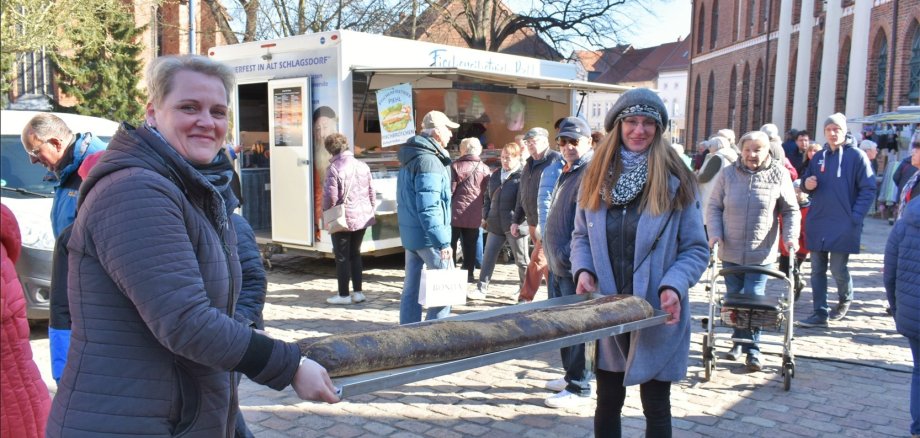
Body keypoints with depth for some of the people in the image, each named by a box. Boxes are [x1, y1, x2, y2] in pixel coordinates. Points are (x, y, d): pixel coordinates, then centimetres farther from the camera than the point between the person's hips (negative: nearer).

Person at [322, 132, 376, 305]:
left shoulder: (334, 168, -15)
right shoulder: (362, 166, 4)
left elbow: (330, 196, -16)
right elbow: (371, 192, 8)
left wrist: (326, 213, 2)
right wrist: (371, 210, 18)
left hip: (343, 219, -6)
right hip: (363, 218, 6)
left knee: (342, 257, 6)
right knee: (355, 254, 17)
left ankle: (344, 295, 12)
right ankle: (358, 292, 18)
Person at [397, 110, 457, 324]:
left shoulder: (410, 157, 13)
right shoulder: (429, 161, -18)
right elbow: (428, 208, -24)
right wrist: (442, 242, -24)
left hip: (410, 233, 9)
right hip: (427, 236, -9)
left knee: (411, 286, 12)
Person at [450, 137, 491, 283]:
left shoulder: (455, 166, -5)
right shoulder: (484, 169, 4)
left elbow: (450, 190, -7)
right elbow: (486, 193, 5)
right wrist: (484, 214, 14)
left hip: (456, 212, -2)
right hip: (474, 214, 2)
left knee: (450, 244, 7)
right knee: (470, 245, 10)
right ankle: (468, 274, 13)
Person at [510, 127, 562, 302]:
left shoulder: (556, 160, -10)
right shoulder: (529, 164, 18)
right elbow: (522, 195, 23)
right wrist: (516, 220, 20)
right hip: (533, 224, 8)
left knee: (537, 261, -6)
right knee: (547, 262, 13)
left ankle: (525, 298, 4)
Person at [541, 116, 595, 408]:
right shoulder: (568, 171, 18)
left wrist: (569, 254, -22)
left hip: (574, 267, -10)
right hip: (558, 264, 10)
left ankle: (579, 388, 8)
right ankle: (571, 376, 32)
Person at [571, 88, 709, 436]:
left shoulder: (675, 182, -5)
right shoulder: (597, 176, 4)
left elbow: (696, 248, -4)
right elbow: (581, 235, 10)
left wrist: (674, 285, -21)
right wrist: (583, 269, -9)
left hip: (656, 317, -2)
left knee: (655, 407, 12)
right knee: (608, 401, 17)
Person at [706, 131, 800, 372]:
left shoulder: (779, 176, -2)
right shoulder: (728, 174, 0)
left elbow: (790, 211, 6)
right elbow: (714, 207, 5)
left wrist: (791, 236, -9)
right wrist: (714, 233, -9)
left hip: (761, 253, -2)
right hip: (730, 251, 2)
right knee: (733, 297, 10)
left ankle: (752, 348, 7)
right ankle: (739, 340, 27)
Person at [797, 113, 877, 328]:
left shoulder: (857, 156, -3)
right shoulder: (819, 157, 12)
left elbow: (868, 189, -4)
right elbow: (806, 183, 21)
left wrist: (855, 217, -13)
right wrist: (807, 184, -4)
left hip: (843, 226, -5)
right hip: (817, 225, 5)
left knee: (838, 268, -1)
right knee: (817, 270, 5)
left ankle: (845, 300, 29)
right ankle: (820, 313, 11)